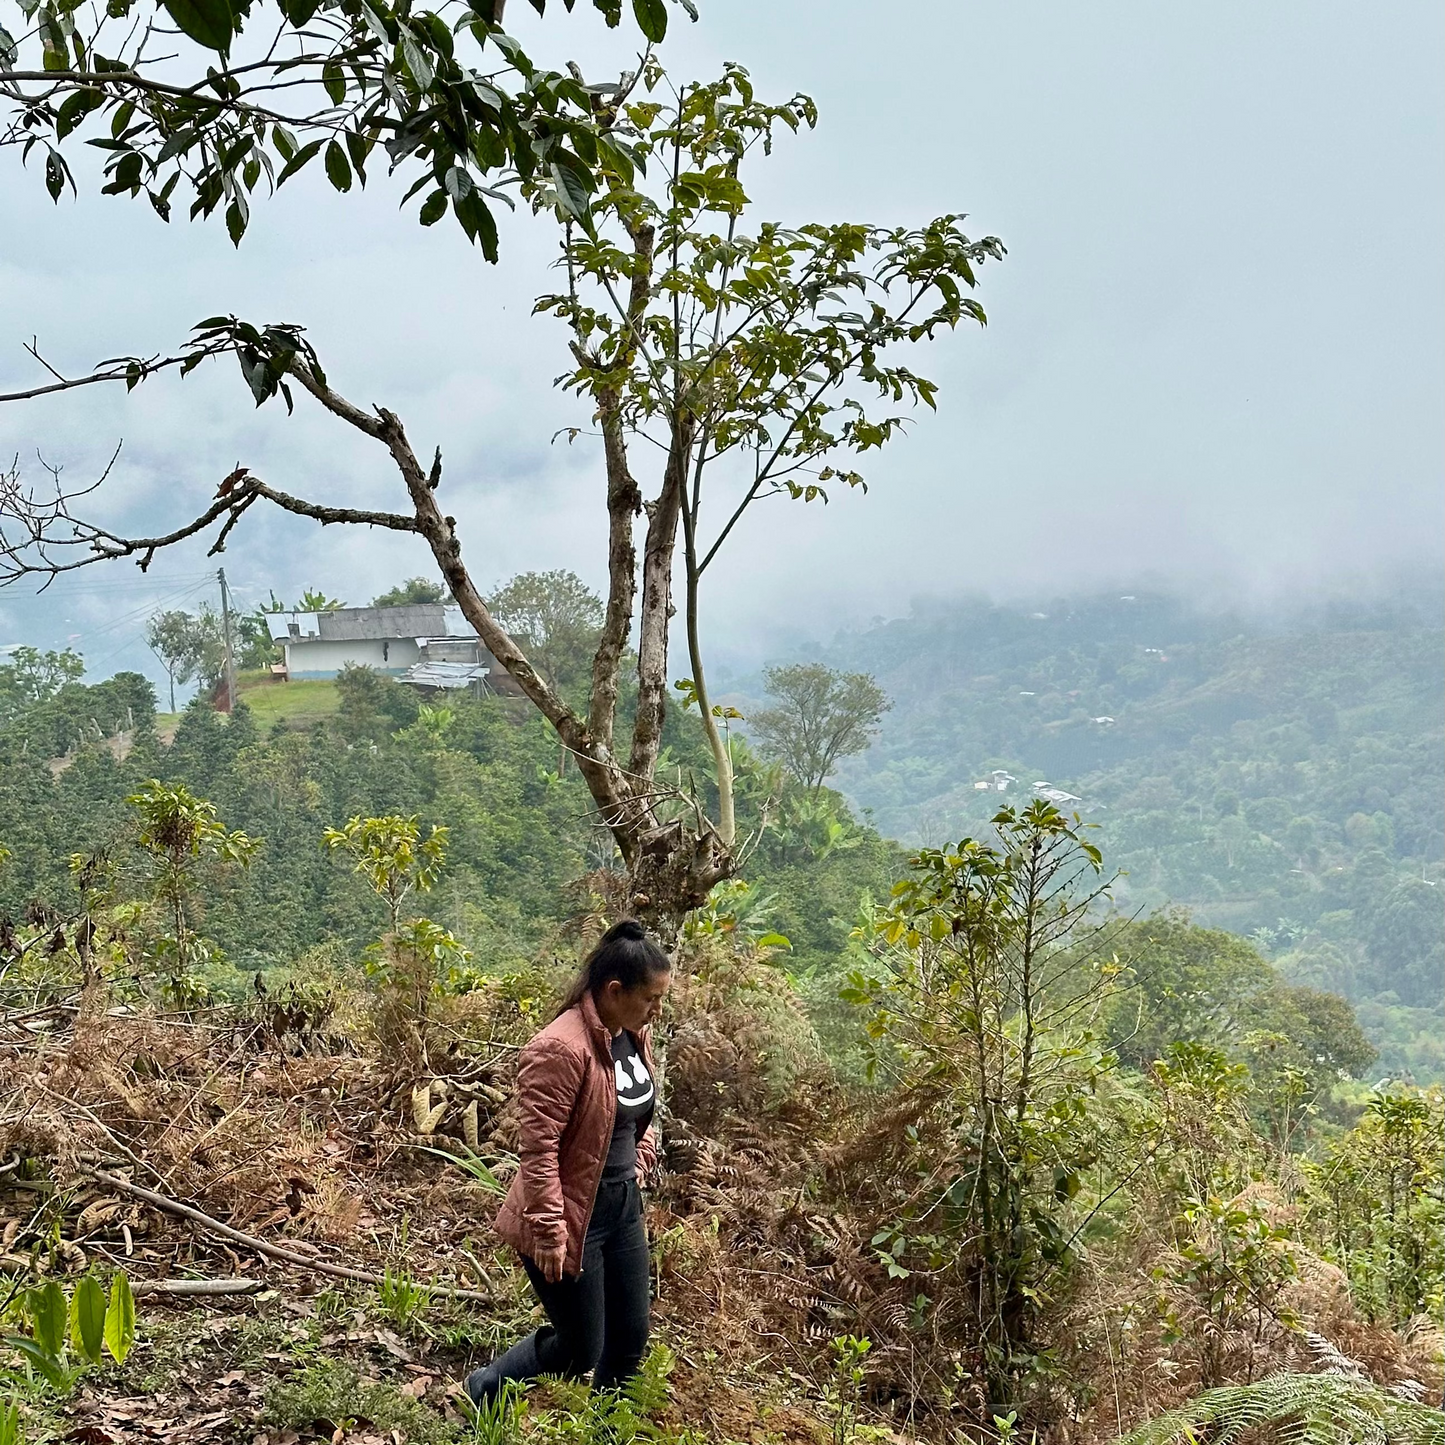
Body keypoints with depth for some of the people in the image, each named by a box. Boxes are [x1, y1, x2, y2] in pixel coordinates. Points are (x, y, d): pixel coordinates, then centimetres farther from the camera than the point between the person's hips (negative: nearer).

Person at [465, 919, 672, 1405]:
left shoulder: (635, 1035, 2)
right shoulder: (561, 1049, -25)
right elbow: (539, 1149, -25)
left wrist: (641, 1161, 10)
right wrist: (549, 1232, -24)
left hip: (623, 1208, 8)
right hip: (573, 1218, -8)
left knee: (629, 1342, 15)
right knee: (580, 1351, 5)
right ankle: (484, 1392, 28)